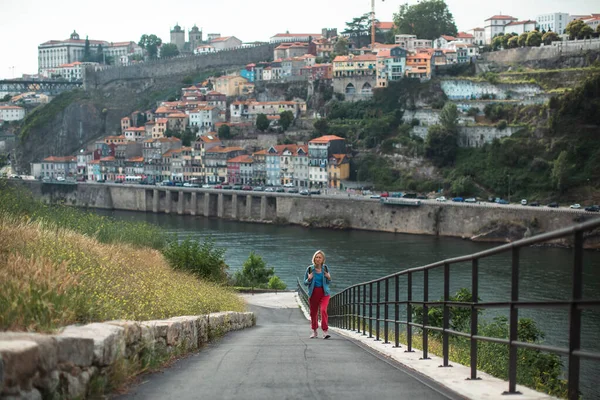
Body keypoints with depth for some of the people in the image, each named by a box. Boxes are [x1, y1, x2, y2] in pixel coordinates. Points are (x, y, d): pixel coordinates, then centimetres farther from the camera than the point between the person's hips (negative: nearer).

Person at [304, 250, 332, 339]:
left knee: (323, 310, -18)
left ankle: (325, 331, -20)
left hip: (324, 292, -1)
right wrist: (309, 279, -18)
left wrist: (329, 278, -9)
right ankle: (314, 331, 25)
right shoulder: (310, 268, -3)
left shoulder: (325, 268, 2)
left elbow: (328, 283, 12)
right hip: (313, 293, 1)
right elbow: (305, 283, 3)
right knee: (313, 312, 8)